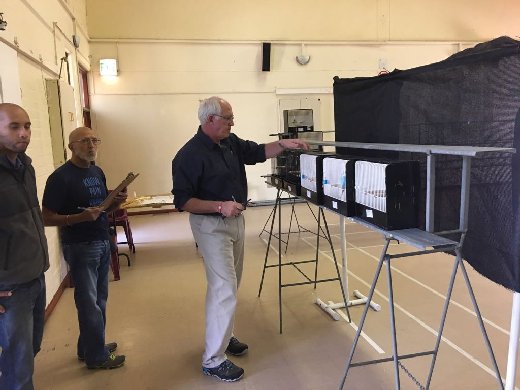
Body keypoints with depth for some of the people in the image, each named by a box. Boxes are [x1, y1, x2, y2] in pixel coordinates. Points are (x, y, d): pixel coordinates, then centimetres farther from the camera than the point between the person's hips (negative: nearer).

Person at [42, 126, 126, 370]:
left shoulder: (97, 172, 9)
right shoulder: (60, 178, -14)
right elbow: (47, 218, -14)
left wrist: (116, 202, -2)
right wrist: (80, 217, -27)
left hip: (102, 244, 7)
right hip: (80, 247, -7)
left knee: (99, 299, 14)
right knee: (89, 302, 4)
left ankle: (88, 347, 31)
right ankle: (96, 356, 19)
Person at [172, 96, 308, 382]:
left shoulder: (231, 142, 2)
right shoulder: (189, 155, -20)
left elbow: (258, 152, 12)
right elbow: (182, 201, -20)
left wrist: (284, 144, -5)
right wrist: (220, 206, -29)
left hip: (235, 220, 8)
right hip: (211, 226, -8)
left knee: (230, 285, 19)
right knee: (224, 290, -8)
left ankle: (223, 336, 37)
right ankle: (212, 360, 5)